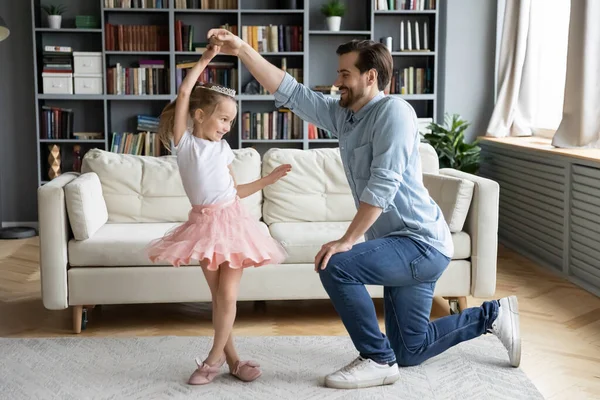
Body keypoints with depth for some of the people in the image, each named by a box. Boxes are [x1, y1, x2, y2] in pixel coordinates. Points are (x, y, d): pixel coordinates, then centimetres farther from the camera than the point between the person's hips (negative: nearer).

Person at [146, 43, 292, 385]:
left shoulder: (223, 149, 11)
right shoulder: (183, 141, 0)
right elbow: (184, 94, -9)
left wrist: (269, 179, 15)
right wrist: (205, 60, -7)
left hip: (231, 220, 2)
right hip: (204, 223, -2)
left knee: (227, 295, -3)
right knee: (218, 295, 5)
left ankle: (215, 357, 9)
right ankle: (231, 358, 16)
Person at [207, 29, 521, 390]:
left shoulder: (393, 110, -15)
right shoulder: (342, 115, 9)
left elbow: (383, 184, -24)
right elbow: (290, 92, 8)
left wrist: (348, 241, -25)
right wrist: (242, 50, 2)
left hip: (423, 244, -9)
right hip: (403, 245, 9)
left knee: (336, 267, -27)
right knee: (410, 353, 15)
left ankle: (378, 361, -9)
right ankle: (492, 315, 33)